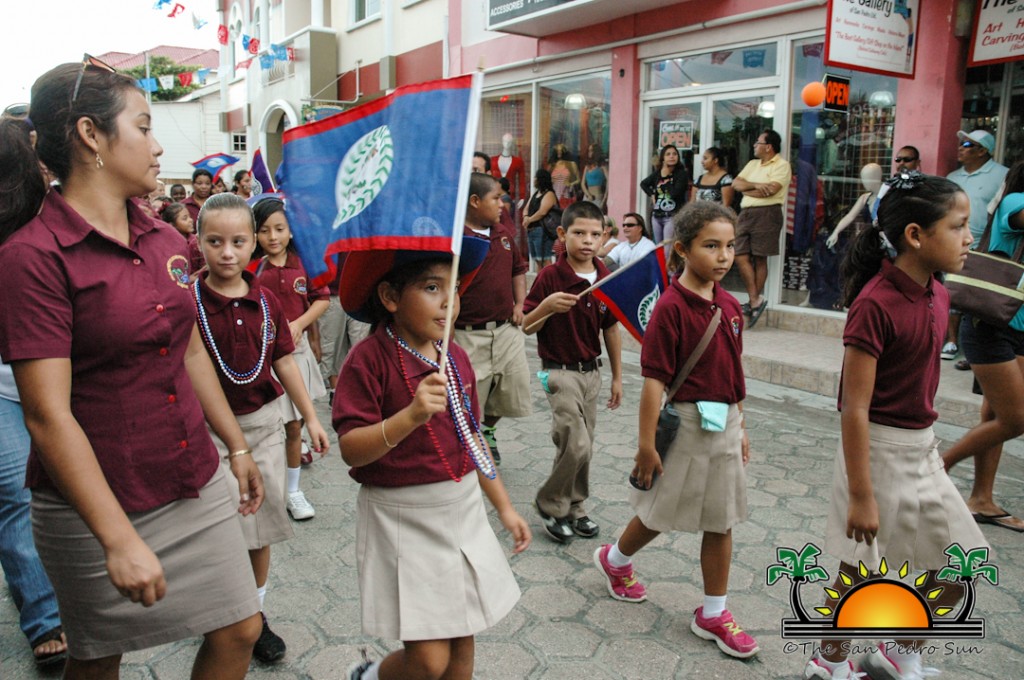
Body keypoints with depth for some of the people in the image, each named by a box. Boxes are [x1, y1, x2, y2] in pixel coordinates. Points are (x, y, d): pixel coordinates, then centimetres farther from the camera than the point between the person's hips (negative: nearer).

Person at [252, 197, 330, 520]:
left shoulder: (303, 262, 0)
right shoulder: (250, 267, -9)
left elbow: (322, 299, 4)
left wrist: (299, 324, -9)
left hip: (296, 350, 3)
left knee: (294, 426, 12)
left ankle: (293, 491, 27)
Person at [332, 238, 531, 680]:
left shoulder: (455, 358, 4)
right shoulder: (369, 359, -15)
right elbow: (351, 448, -20)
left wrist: (504, 506, 14)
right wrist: (411, 415, -35)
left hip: (463, 511, 6)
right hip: (404, 519, -6)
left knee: (462, 641, 14)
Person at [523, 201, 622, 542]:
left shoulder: (606, 277, 1)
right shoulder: (549, 276, -13)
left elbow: (611, 329, 9)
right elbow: (527, 327, -10)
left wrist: (617, 377, 11)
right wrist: (548, 306, -30)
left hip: (592, 371, 5)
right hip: (560, 372, -5)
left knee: (582, 447, 13)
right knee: (577, 446, -10)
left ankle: (574, 508, 31)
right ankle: (550, 504, 14)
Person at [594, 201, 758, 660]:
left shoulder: (729, 306, 4)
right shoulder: (671, 307, -18)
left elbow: (733, 372, 12)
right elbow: (654, 380, -18)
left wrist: (740, 428, 15)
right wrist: (646, 444, -17)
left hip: (726, 424, 7)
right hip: (687, 422, -6)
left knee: (720, 521, 13)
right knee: (661, 512, 12)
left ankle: (712, 615, 28)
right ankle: (615, 560, 41)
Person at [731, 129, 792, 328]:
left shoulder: (781, 165, -1)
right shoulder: (752, 164, 21)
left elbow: (770, 189, -16)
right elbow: (735, 183, 9)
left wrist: (746, 189, -2)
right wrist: (756, 185, -8)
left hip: (766, 213, -7)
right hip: (746, 213, 7)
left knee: (760, 259, -3)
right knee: (740, 256, -3)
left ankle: (755, 301, 5)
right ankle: (756, 299, 2)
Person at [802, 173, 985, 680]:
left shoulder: (937, 296, 3)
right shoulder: (875, 304, -22)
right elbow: (854, 408, -22)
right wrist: (860, 496, -20)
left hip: (923, 448, 8)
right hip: (879, 448, -8)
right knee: (861, 571, 9)